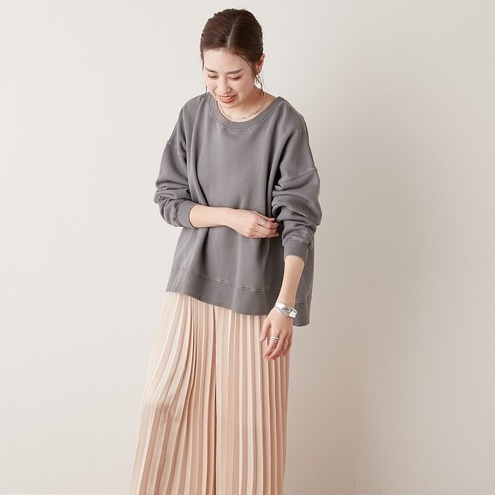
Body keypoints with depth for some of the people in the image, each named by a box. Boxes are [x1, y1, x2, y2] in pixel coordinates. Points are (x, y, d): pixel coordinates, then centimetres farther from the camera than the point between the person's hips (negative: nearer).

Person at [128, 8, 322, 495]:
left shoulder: (285, 124, -11)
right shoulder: (194, 116, 0)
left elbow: (298, 220, -13)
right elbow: (168, 199, 3)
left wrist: (284, 305, -21)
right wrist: (230, 217, -14)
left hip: (254, 288, -3)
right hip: (194, 278, 3)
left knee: (249, 411, 4)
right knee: (167, 400, 4)